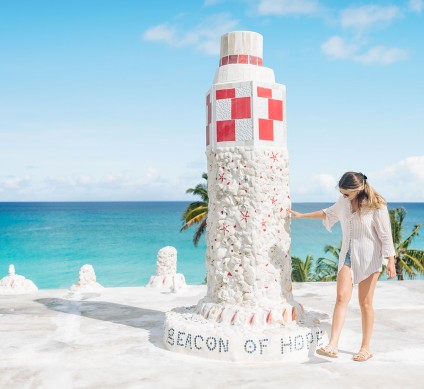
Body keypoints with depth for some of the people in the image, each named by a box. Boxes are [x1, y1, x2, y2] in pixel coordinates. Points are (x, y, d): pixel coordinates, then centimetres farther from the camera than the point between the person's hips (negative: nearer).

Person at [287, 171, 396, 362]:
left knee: (365, 303, 2)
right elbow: (328, 213, 23)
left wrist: (390, 262, -13)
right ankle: (332, 345, -16)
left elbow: (386, 235, -11)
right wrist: (301, 215, 27)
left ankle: (366, 348, 15)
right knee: (342, 297, -10)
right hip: (347, 254, 4)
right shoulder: (344, 202, 4)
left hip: (369, 258, -4)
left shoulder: (376, 206, -14)